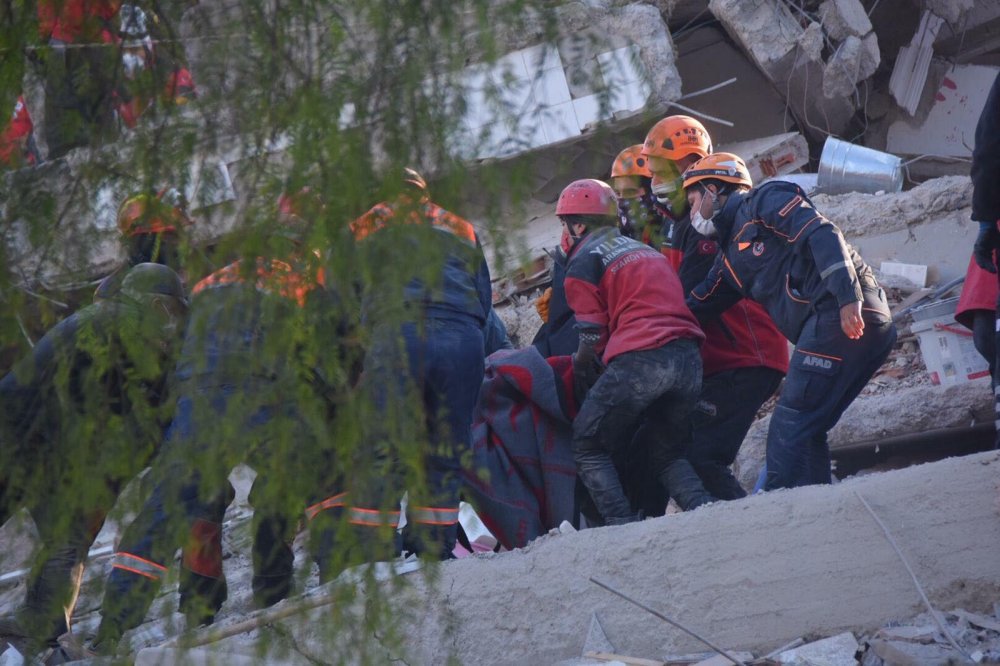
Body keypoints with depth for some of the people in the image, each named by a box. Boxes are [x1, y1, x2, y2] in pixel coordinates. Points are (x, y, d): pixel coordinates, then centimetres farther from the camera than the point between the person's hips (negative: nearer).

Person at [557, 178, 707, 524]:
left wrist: (583, 381, 14)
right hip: (689, 359, 7)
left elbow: (592, 337, 0)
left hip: (639, 361, -7)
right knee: (664, 451, 22)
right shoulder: (643, 250, 30)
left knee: (589, 448, 7)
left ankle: (624, 526, -9)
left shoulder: (584, 260, 6)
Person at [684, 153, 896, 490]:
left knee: (790, 430, -11)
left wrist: (848, 296, -23)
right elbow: (691, 310, 30)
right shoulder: (730, 257, 30)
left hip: (845, 315, -9)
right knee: (804, 432, 11)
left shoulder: (763, 201, 4)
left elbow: (821, 234, -11)